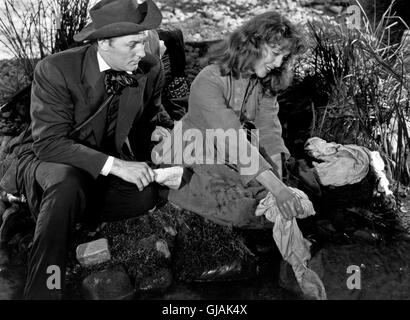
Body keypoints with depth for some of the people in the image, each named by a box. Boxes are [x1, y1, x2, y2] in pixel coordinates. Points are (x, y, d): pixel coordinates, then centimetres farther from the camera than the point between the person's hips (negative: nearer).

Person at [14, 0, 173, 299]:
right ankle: (41, 291, -29)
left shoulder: (150, 68, -9)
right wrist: (115, 165, -36)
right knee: (68, 183, -39)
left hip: (111, 166, 4)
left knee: (146, 194, -27)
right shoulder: (55, 70, -22)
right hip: (49, 161, -4)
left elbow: (152, 112, 12)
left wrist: (162, 129, -14)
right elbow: (49, 143, -26)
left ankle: (53, 209, -9)